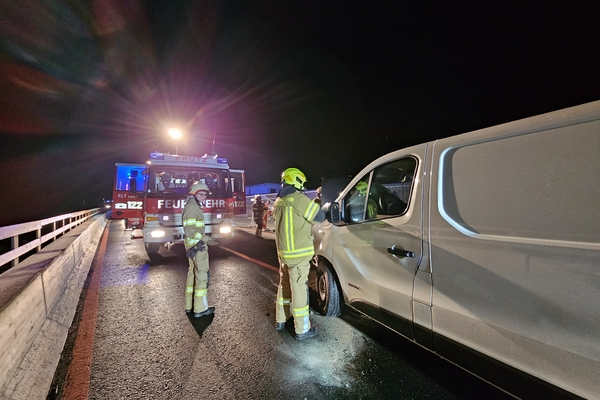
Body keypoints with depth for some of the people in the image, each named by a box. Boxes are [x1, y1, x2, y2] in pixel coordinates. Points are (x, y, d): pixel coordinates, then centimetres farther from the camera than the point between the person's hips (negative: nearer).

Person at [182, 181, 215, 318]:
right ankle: (200, 309, 5)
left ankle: (189, 305, 27)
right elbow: (190, 229, -23)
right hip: (197, 245, -10)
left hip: (194, 245, 10)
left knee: (193, 273, 16)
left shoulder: (195, 206, 16)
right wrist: (196, 245, -24)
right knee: (202, 275, -3)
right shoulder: (192, 206, -15)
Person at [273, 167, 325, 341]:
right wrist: (317, 204, 8)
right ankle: (302, 330, 14)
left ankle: (280, 320, 33)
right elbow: (319, 217, -11)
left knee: (284, 285, 20)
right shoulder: (299, 199, -16)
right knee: (299, 289, 1)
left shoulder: (278, 201, 10)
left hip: (283, 252, 8)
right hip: (298, 253, -8)